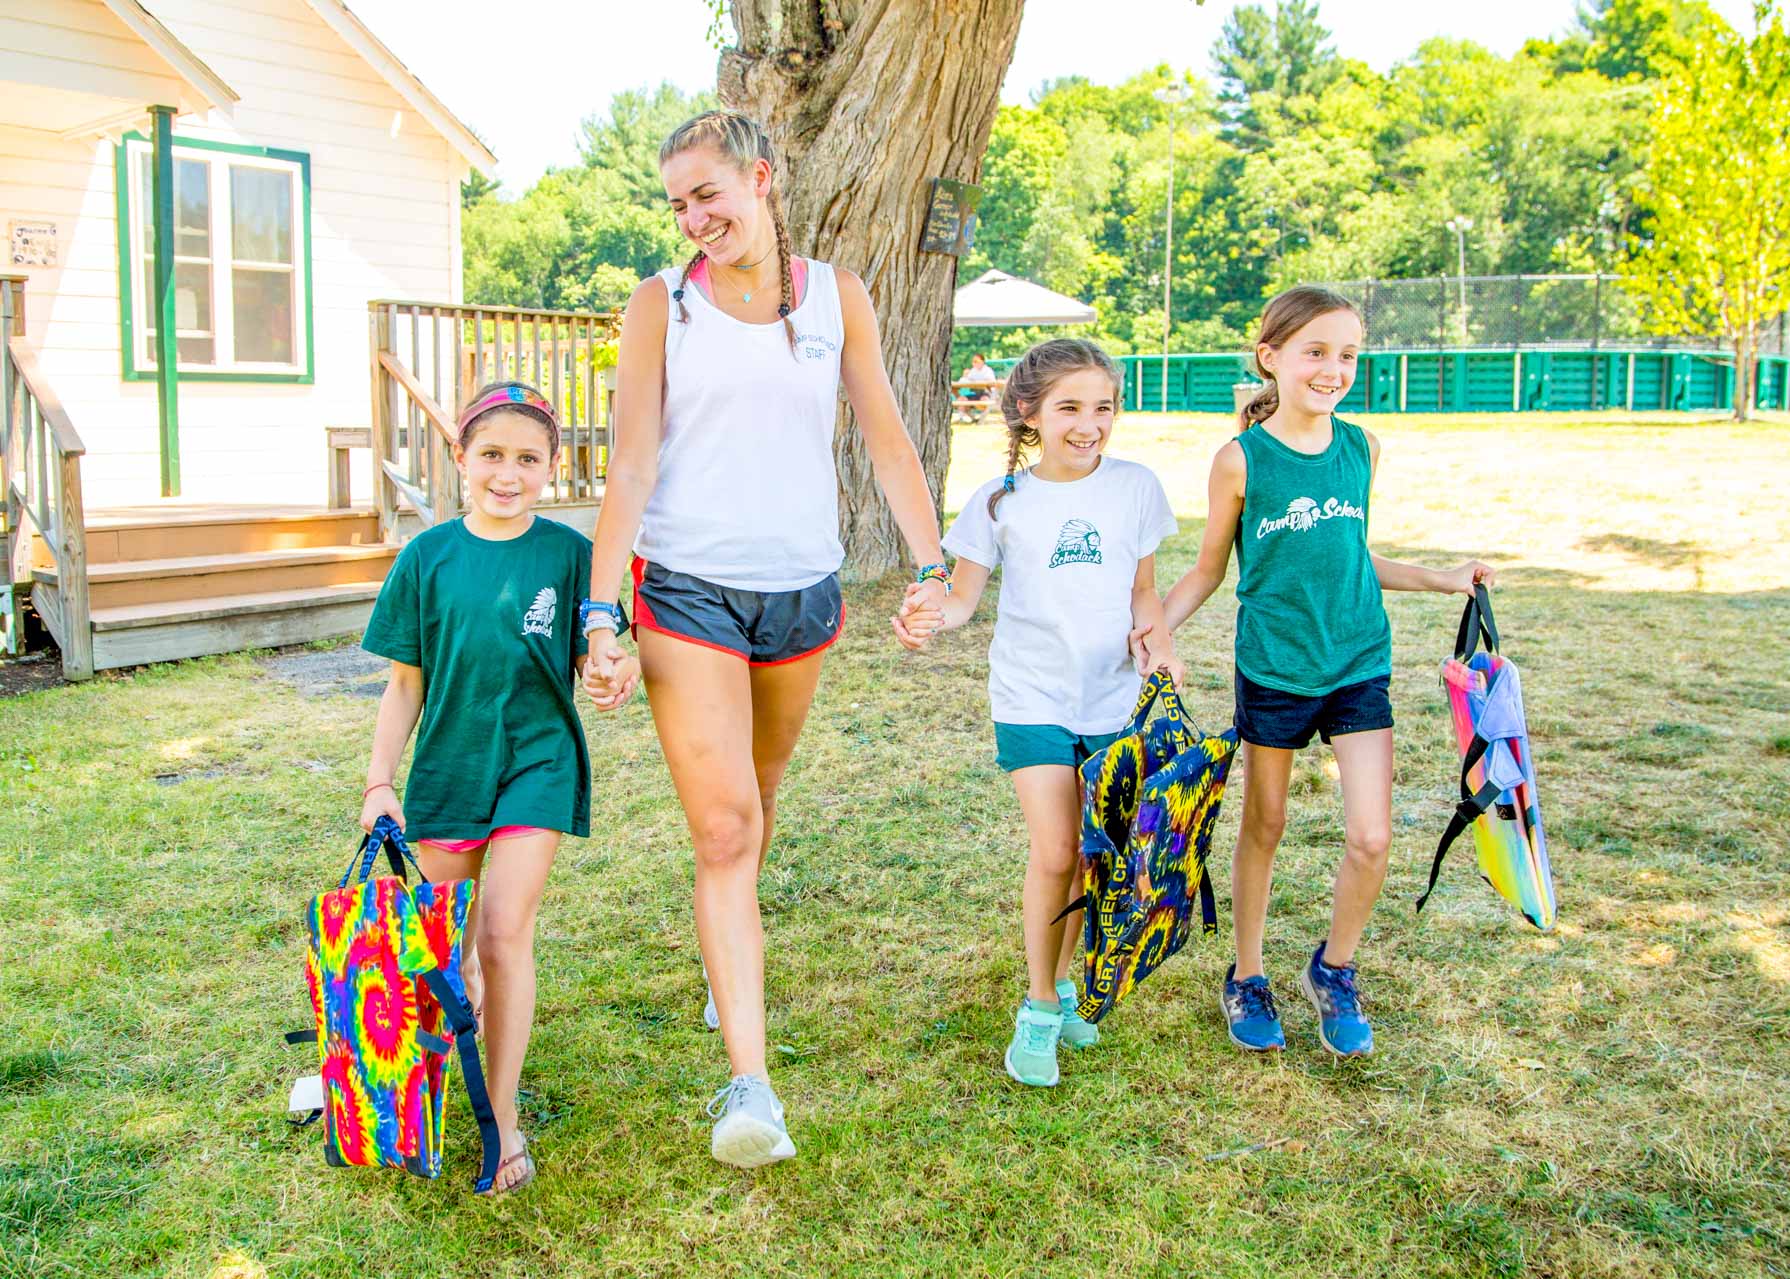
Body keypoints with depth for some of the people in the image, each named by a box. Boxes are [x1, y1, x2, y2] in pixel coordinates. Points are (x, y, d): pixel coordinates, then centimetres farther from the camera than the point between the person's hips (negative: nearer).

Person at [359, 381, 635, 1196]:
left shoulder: (569, 553, -6)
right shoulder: (429, 556, -3)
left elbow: (591, 667, -2)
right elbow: (406, 682, 3)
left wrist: (615, 668, -25)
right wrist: (379, 782, 0)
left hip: (536, 761, -2)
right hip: (448, 763, 3)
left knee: (506, 932, -10)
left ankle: (503, 1120, 3)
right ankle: (461, 1007, 49)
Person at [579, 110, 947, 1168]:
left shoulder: (837, 297, 6)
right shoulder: (663, 305, 0)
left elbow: (889, 442, 8)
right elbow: (633, 464, -5)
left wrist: (934, 567, 2)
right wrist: (603, 614, -11)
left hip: (802, 592, 3)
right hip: (689, 592, -2)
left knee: (757, 803, 19)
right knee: (722, 831, -10)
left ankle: (732, 967, 46)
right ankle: (751, 1084, -10)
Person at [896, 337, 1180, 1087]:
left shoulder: (1135, 488, 1)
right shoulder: (1001, 501, -6)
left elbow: (1143, 591, 10)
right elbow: (965, 595, -4)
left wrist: (1160, 645, -7)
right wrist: (932, 619, -25)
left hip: (1111, 696, 3)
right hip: (1032, 697, -3)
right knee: (1054, 854, -10)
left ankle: (1061, 983, 31)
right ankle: (1039, 1009, 9)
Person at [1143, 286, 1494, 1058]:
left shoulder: (1361, 449, 2)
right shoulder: (1241, 460, -9)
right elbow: (1210, 569, 0)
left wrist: (1440, 580, 11)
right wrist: (1156, 624, -15)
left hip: (1358, 664, 3)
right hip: (1272, 667, -3)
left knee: (1371, 839, -4)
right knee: (1263, 828, 11)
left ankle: (1333, 972, 22)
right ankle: (1247, 980, 30)